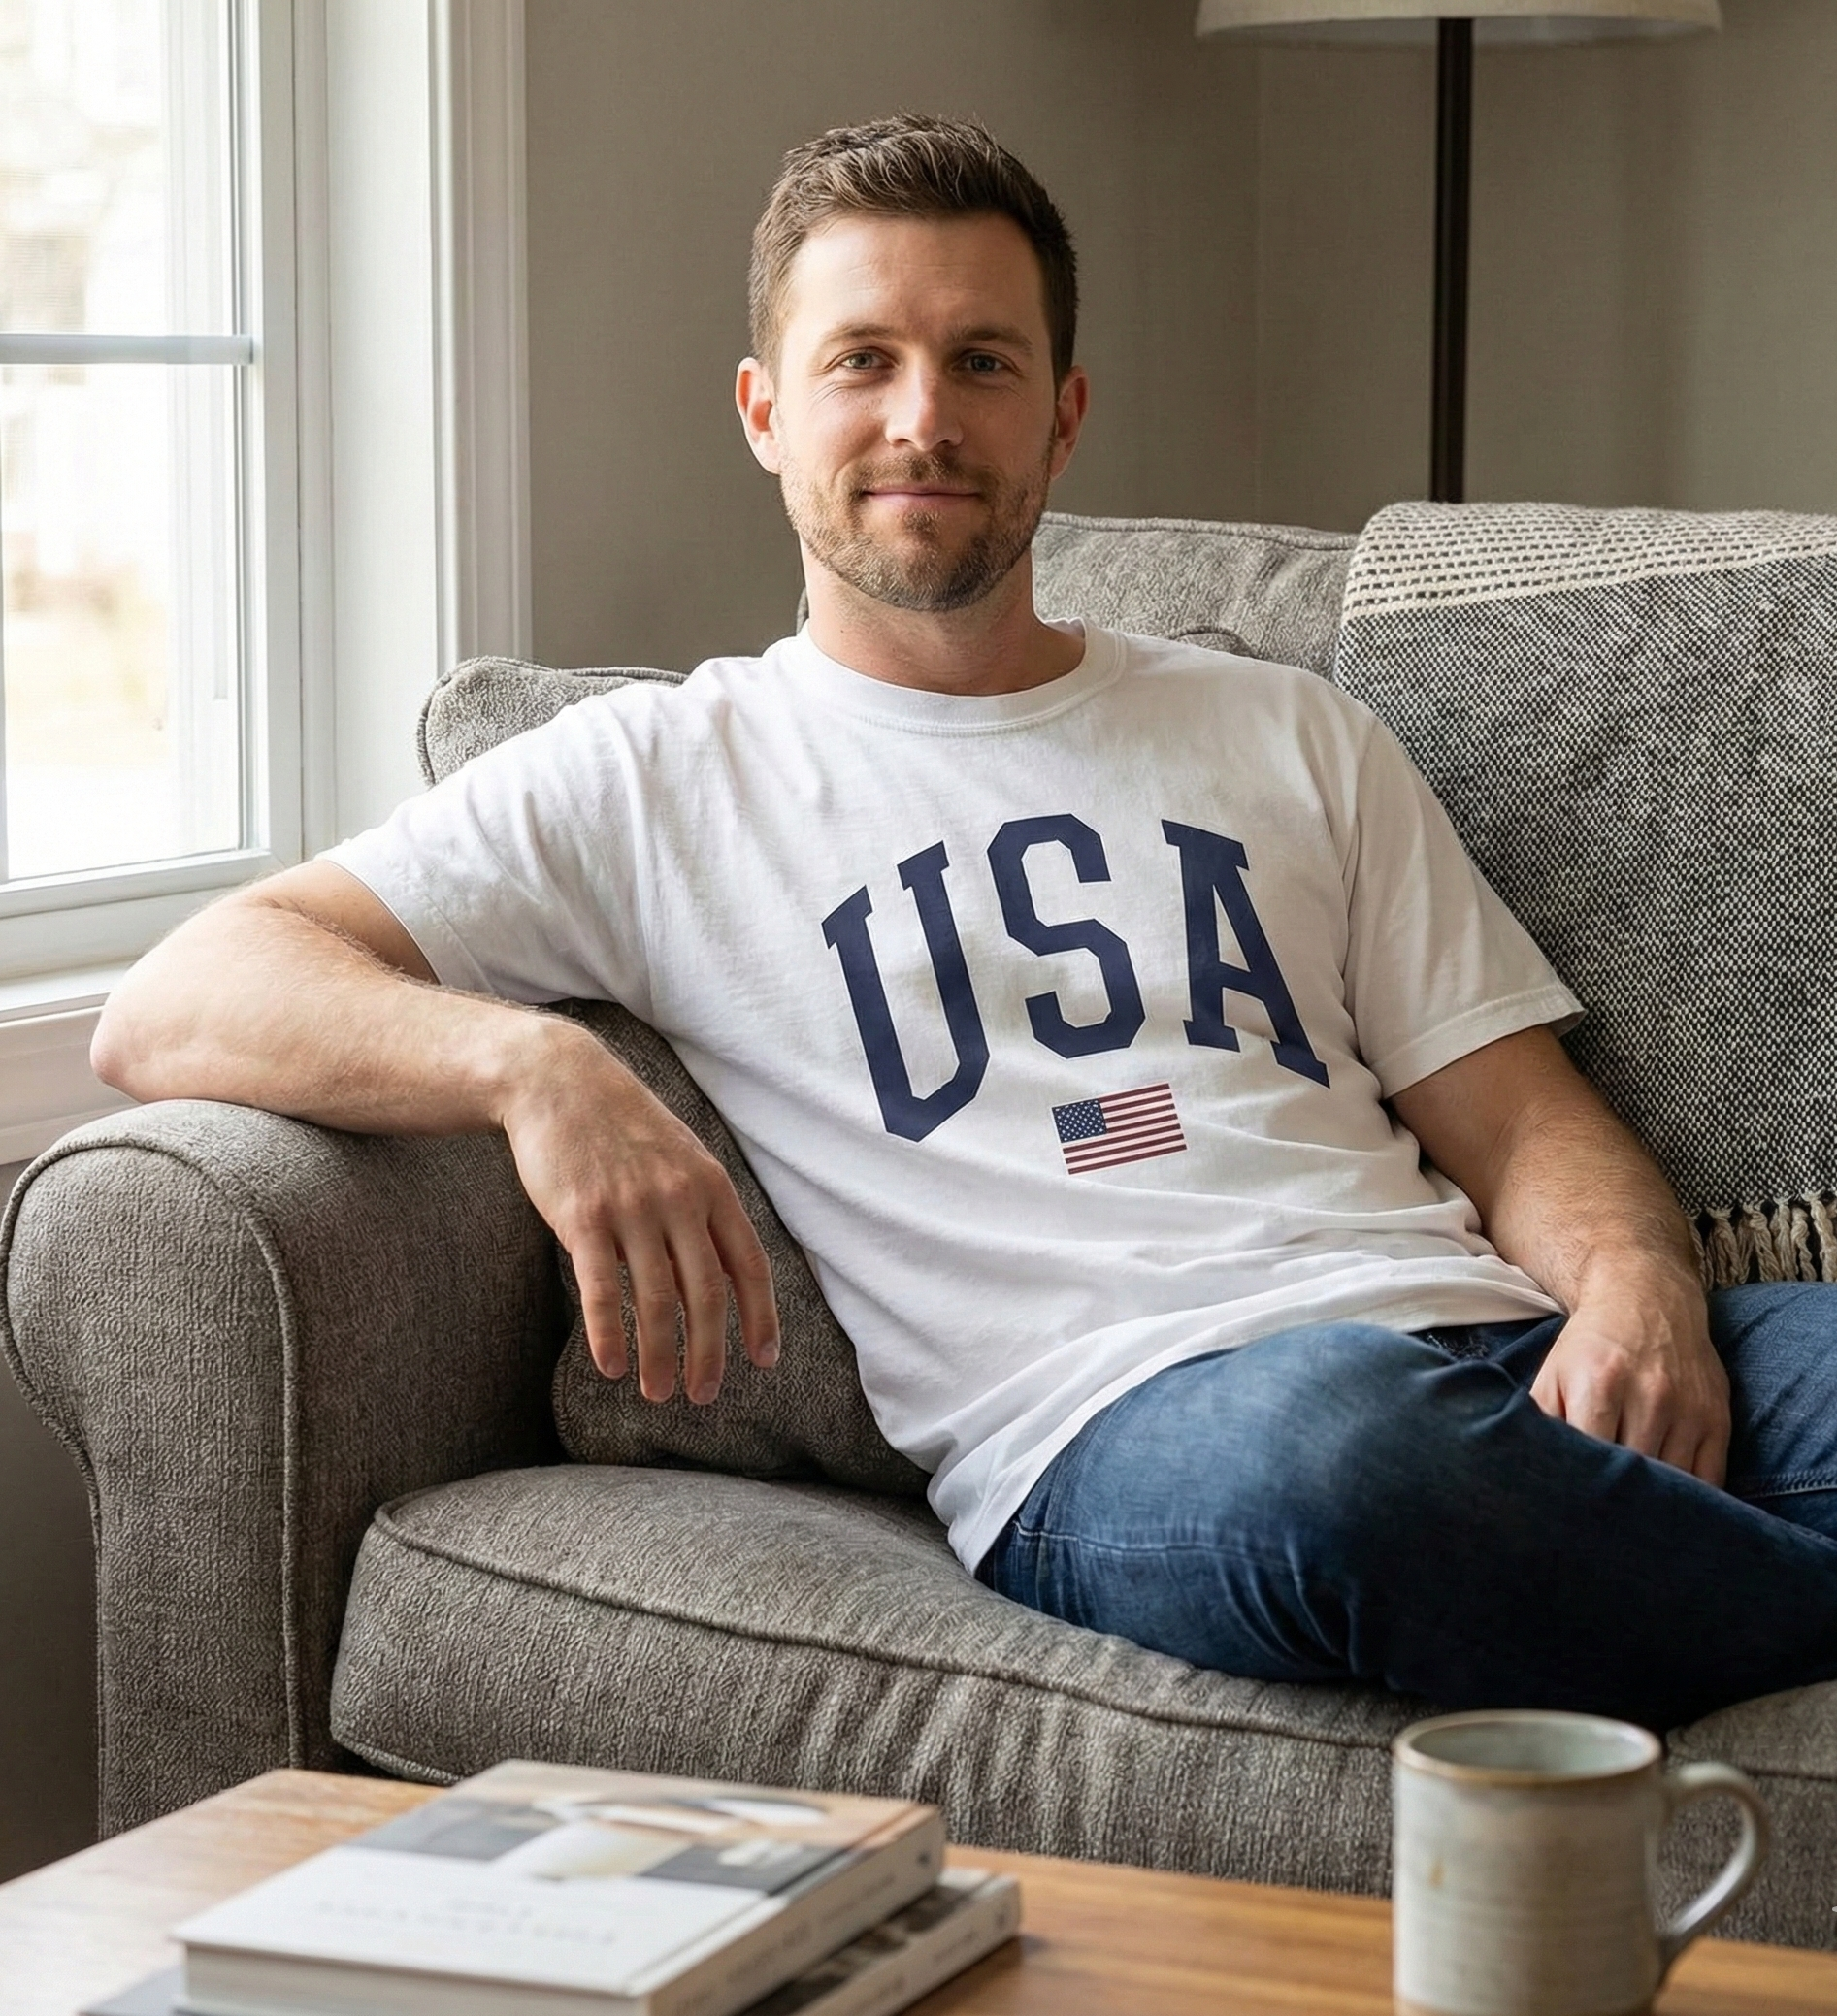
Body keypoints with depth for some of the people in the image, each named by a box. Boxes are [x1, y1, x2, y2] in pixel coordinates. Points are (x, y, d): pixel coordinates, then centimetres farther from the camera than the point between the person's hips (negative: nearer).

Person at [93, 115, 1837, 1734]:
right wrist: (530, 1062, -14)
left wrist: (1639, 1292, -5)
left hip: (1498, 1353, 3)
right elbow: (172, 1010, 6)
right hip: (1112, 1435, -2)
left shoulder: (1292, 737, 26)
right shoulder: (651, 777, 15)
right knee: (1319, 1442, -40)